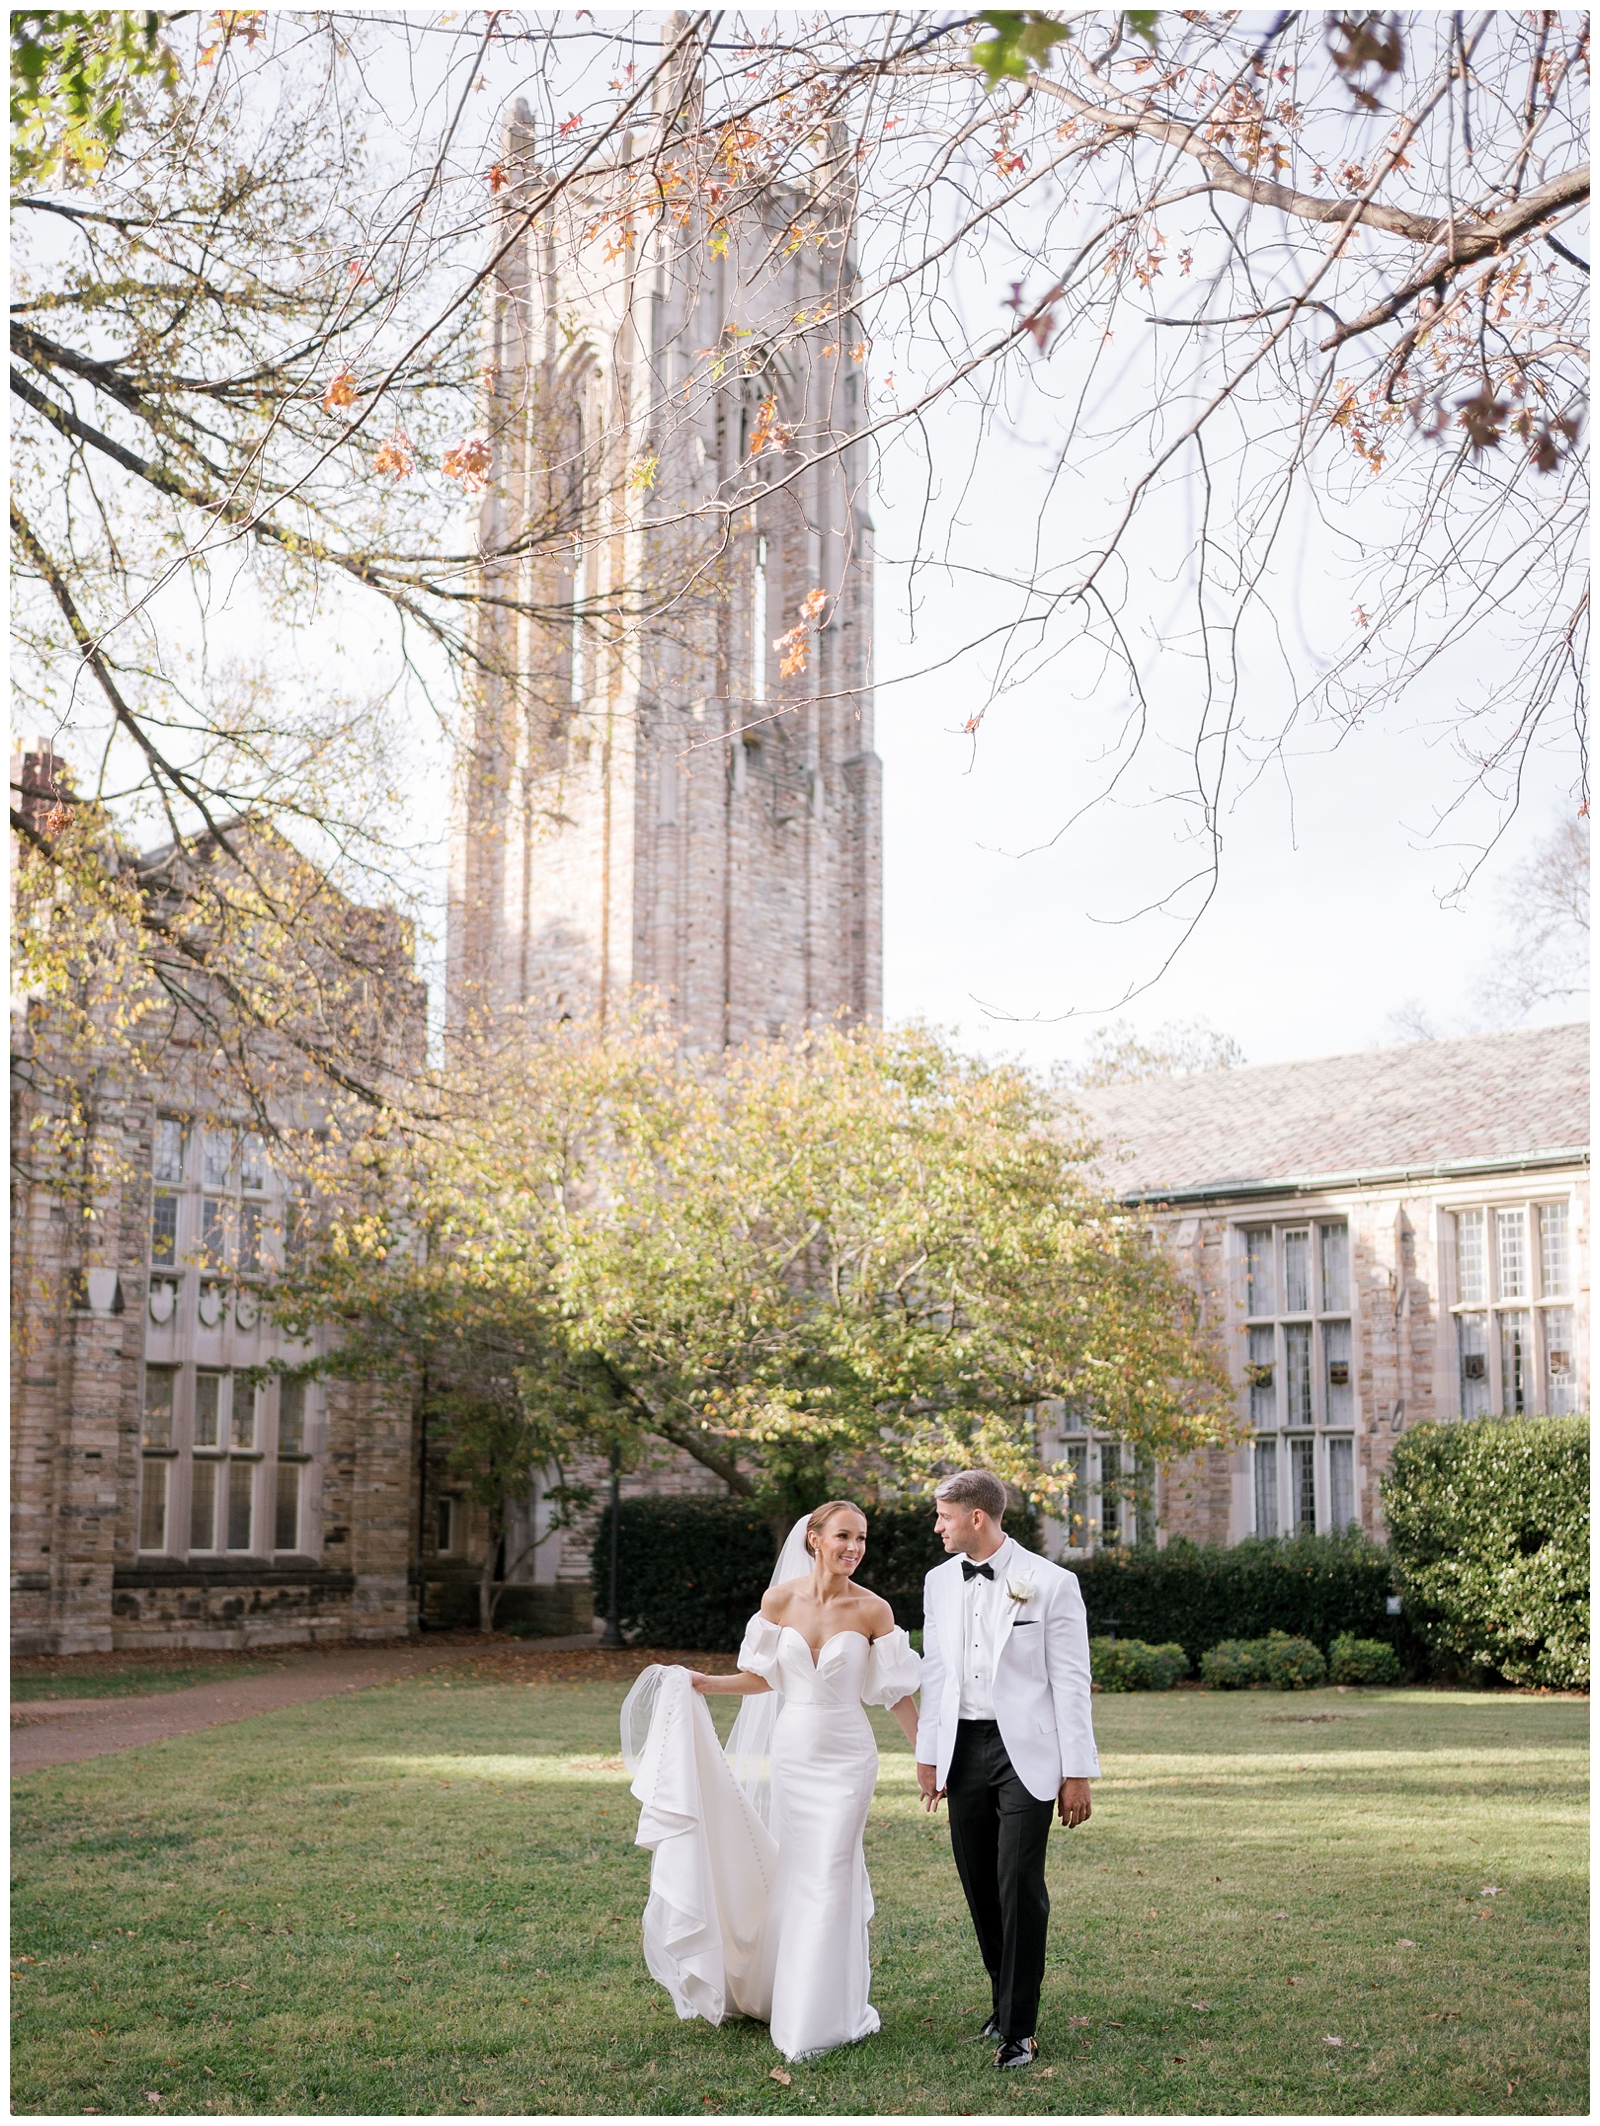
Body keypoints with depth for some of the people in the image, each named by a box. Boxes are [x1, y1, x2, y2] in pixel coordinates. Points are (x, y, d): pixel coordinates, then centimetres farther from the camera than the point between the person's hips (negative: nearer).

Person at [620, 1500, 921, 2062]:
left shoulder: (872, 1610, -9)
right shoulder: (779, 1600, -3)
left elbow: (897, 1692, -2)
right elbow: (764, 1678, 6)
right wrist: (704, 1684, -6)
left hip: (846, 1756, -3)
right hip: (790, 1748, 3)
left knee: (828, 1876, -4)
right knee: (796, 1871, 12)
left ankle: (818, 2020, 6)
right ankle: (788, 1991, 33)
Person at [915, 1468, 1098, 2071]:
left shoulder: (1050, 1584, -8)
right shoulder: (939, 1581, 8)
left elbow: (1071, 1681, -6)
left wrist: (1077, 1772, -6)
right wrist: (928, 1755, 13)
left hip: (1025, 1750, -5)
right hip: (963, 1748, 5)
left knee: (1020, 1886, -8)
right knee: (980, 1886, 9)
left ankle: (1019, 2030, 1)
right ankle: (1004, 2002, 26)